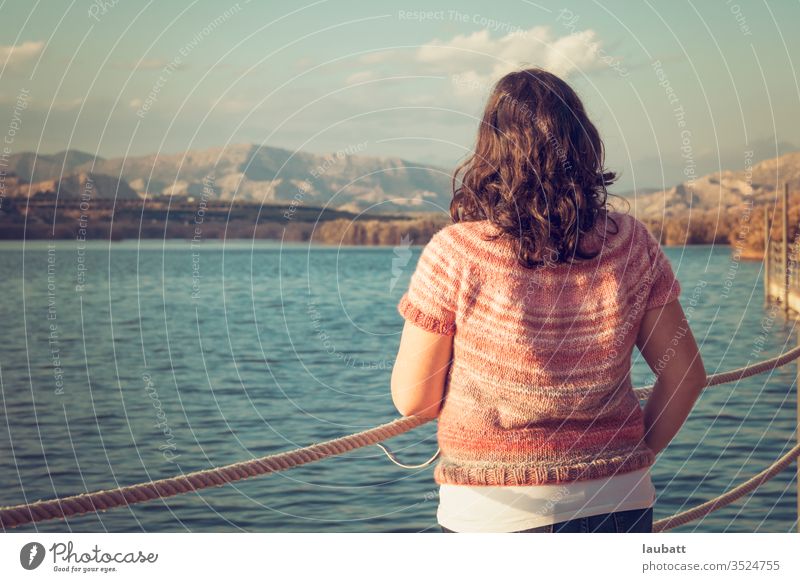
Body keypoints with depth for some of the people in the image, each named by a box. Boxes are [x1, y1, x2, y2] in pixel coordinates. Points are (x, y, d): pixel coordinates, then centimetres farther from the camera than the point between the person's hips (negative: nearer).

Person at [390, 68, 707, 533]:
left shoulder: (454, 254, -13)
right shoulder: (630, 243, -4)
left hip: (490, 512, -2)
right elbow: (686, 374, 2)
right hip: (616, 504, 3)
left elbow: (413, 400, -7)